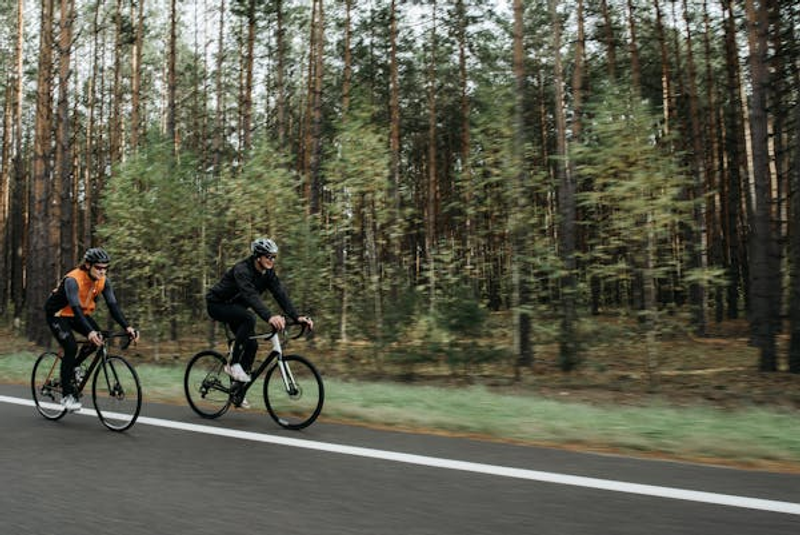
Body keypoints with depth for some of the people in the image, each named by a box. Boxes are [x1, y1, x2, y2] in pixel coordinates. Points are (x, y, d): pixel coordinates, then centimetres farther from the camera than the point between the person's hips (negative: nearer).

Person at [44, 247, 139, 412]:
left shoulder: (103, 281, -15)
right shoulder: (73, 280, -32)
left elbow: (113, 305, -18)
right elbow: (75, 308, -43)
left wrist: (127, 327, -32)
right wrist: (90, 332, -56)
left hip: (80, 314, 6)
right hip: (58, 314, -6)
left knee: (98, 338, -16)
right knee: (71, 347, -23)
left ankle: (73, 367, 11)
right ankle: (66, 395, -12)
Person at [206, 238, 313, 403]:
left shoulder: (268, 273, -7)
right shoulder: (242, 270, -30)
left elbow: (281, 294, -16)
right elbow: (251, 295, -45)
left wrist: (297, 317, -29)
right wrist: (269, 317, -60)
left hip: (234, 306, 8)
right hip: (217, 304, -8)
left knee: (252, 344, -4)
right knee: (249, 319, -33)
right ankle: (233, 364, -21)